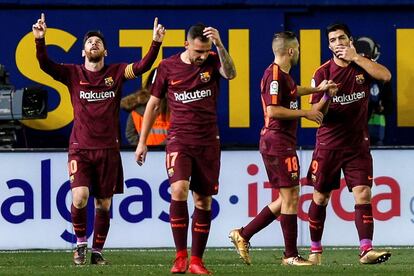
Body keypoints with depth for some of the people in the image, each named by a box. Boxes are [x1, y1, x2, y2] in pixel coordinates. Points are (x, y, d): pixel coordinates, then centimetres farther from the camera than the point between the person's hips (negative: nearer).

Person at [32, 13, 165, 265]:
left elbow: (143, 66, -5)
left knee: (104, 204, 5)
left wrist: (156, 43, -19)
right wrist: (40, 40, -25)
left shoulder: (116, 72, 7)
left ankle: (97, 251, 19)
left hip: (108, 149, 2)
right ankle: (81, 243, 3)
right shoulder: (73, 74, 4)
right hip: (80, 148, -2)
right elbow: (46, 65, -9)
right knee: (80, 197, -19)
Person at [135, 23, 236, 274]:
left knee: (204, 201, 3)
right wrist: (142, 142, 9)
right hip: (179, 140, -2)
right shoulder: (168, 67, 0)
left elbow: (230, 74, -22)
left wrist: (220, 45, -36)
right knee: (179, 189, -22)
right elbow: (153, 104, 9)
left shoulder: (213, 62, 1)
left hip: (208, 142, 2)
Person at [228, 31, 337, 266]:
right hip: (279, 142, -10)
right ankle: (291, 255, -2)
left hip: (279, 143, 10)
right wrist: (305, 113, -16)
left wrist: (317, 89, 38)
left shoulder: (282, 75, 15)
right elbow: (273, 110, -23)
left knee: (287, 198, 13)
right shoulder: (275, 75, -15)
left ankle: (243, 235, 15)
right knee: (290, 197, -6)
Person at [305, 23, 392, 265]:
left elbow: (386, 75, -19)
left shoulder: (362, 66, 2)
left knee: (363, 194, -12)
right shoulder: (323, 72, -2)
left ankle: (366, 250, -17)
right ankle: (315, 250, 20)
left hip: (357, 144, 0)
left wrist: (355, 58, -18)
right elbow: (317, 113, -4)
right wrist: (326, 97, -25)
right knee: (320, 198, 6)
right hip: (328, 144, 0)